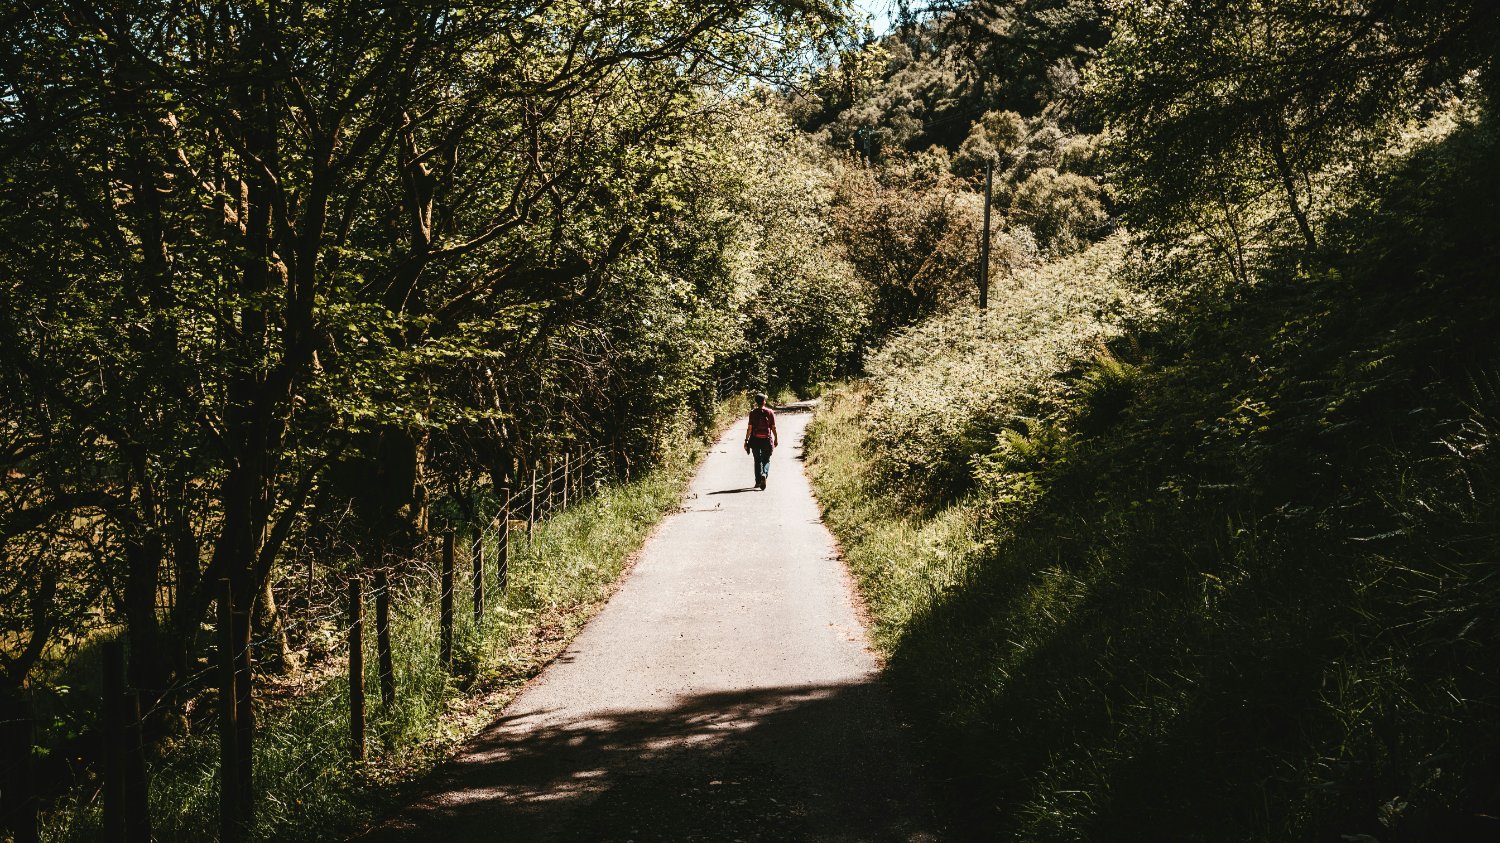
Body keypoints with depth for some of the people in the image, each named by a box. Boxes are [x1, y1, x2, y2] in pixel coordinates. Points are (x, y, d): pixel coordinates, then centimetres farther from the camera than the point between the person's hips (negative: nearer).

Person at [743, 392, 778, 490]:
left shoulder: (753, 413, -5)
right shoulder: (770, 412, -4)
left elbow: (749, 428, -6)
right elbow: (773, 427, -1)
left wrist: (746, 440, 1)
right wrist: (776, 439, 11)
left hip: (755, 440, 0)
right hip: (767, 440, 0)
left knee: (757, 460, 13)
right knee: (766, 460, 11)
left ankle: (758, 481, 13)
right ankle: (764, 474, -17)